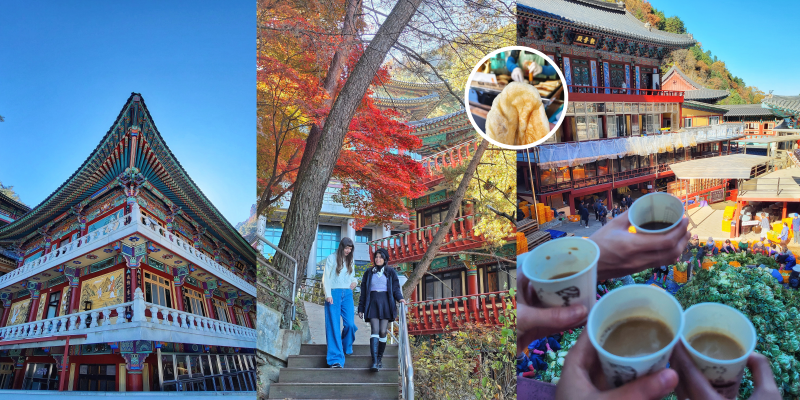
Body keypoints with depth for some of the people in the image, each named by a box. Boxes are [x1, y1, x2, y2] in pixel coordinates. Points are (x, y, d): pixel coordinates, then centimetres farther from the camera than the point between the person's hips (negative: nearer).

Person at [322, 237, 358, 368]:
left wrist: (355, 282, 4)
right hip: (334, 293, -4)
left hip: (347, 294, 4)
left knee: (350, 324, -8)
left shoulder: (350, 261, 18)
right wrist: (328, 294, -10)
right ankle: (336, 359, -10)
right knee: (334, 326, -7)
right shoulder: (331, 258, 3)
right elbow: (326, 277, 0)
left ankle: (346, 348, 22)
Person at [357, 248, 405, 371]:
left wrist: (400, 298, -15)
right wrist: (361, 309, 11)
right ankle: (374, 361, -21)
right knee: (375, 331, -13)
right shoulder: (368, 273, 14)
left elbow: (396, 288, 6)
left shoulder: (391, 272, 10)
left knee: (383, 332, -3)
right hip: (373, 303, 0)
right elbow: (363, 292, 14)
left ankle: (380, 358, 13)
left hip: (386, 304, 0)